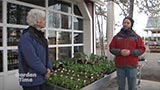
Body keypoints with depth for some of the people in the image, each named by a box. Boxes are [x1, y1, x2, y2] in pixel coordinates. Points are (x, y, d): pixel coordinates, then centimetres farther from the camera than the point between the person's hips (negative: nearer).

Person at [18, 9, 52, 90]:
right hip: (31, 79, -8)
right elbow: (32, 59, -23)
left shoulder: (40, 35, 7)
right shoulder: (26, 37, -19)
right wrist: (45, 72, -13)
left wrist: (49, 68, -2)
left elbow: (46, 53, 10)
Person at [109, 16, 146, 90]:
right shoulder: (117, 36, 5)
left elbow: (142, 49, 1)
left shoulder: (136, 37, 4)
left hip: (132, 66, -1)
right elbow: (111, 48, 5)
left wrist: (130, 52, -14)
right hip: (120, 66, 1)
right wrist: (120, 51, -14)